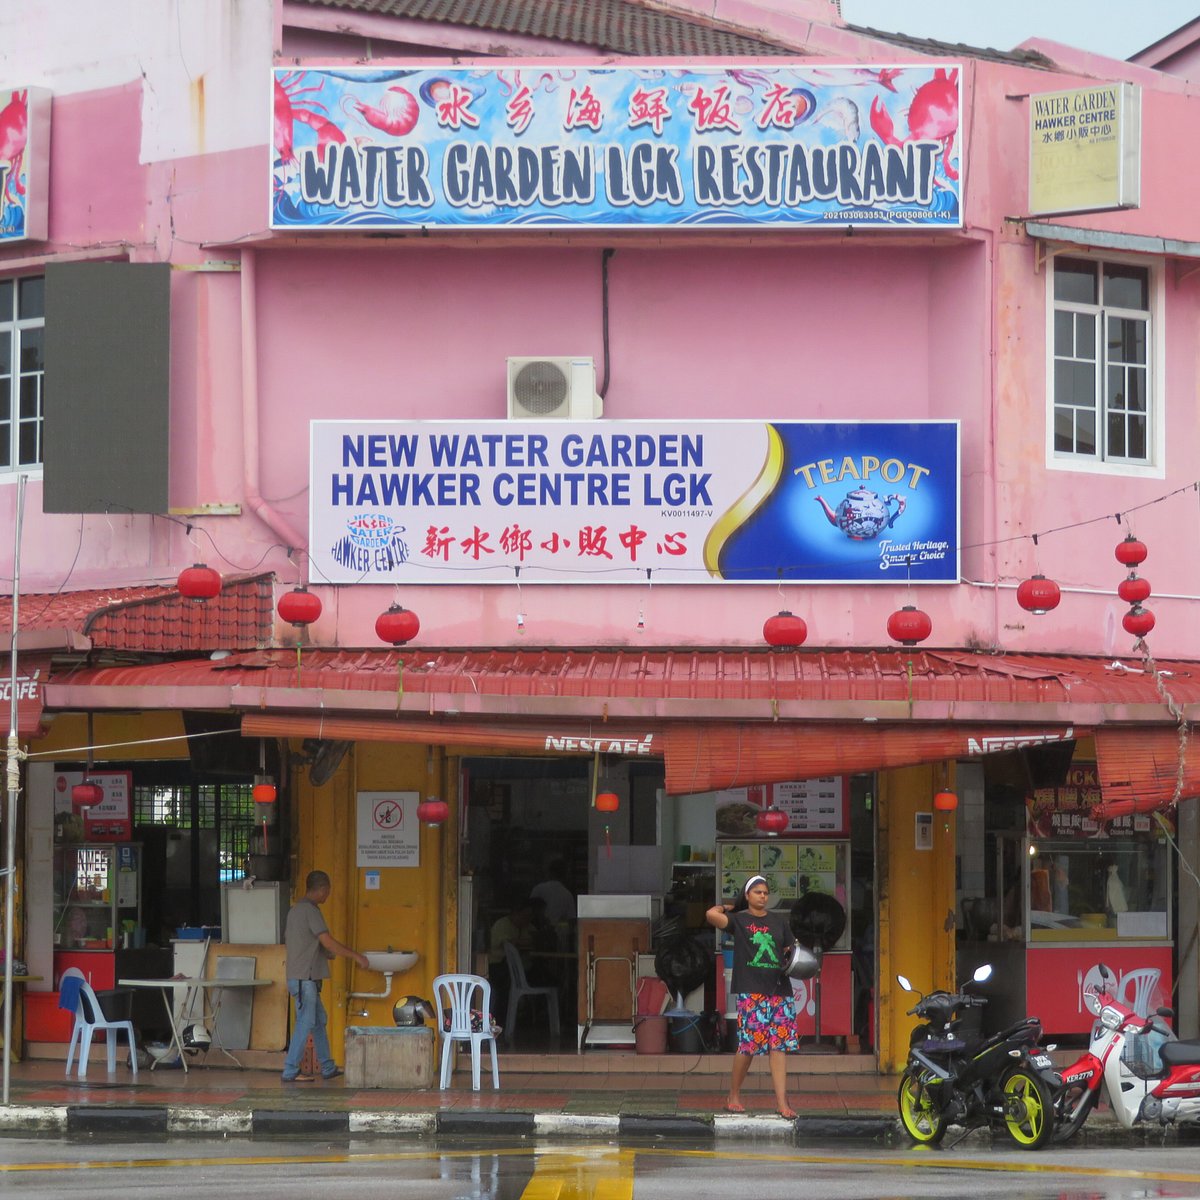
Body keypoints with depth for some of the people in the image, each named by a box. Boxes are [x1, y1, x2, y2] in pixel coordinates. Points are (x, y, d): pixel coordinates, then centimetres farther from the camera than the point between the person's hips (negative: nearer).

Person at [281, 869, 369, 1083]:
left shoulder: (296, 909, 15)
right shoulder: (310, 910, -15)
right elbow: (328, 943, -18)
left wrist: (326, 954, 28)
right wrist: (356, 956, -9)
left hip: (298, 976, 10)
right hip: (304, 978, -10)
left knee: (318, 1021, 15)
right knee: (305, 1023, -7)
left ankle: (328, 1067, 20)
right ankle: (291, 1071, -6)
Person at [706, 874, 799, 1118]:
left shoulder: (779, 921, 17)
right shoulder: (739, 920, 4)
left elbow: (791, 950, 20)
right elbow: (711, 915, -11)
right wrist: (724, 907, 9)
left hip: (779, 990, 4)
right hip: (751, 990, -4)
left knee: (779, 1046, -2)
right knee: (749, 1044, -6)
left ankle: (781, 1101, -5)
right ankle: (734, 1096, 10)